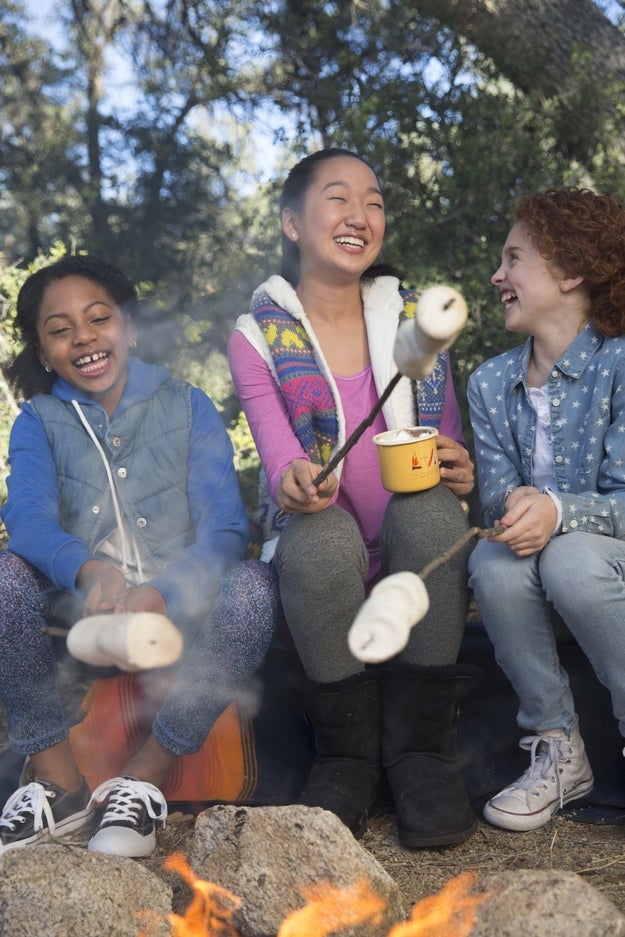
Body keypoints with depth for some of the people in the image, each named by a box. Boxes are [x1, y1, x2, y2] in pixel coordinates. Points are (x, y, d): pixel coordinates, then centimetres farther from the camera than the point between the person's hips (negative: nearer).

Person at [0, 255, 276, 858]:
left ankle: (142, 780, -15)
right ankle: (58, 781, -13)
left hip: (179, 605, 0)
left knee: (248, 594, -31)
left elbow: (225, 527, -9)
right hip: (78, 605, 1)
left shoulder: (186, 406, 4)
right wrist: (91, 571, -40)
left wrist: (161, 594, -31)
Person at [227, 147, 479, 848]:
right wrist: (293, 482, -36)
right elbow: (278, 450, -11)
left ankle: (422, 749, -19)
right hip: (317, 547, -1)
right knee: (320, 539, -36)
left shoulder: (413, 317, 11)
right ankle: (347, 752, -13)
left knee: (429, 510, -33)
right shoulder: (257, 334, 4)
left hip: (418, 548, 2)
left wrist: (460, 472, -13)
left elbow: (449, 448, 12)